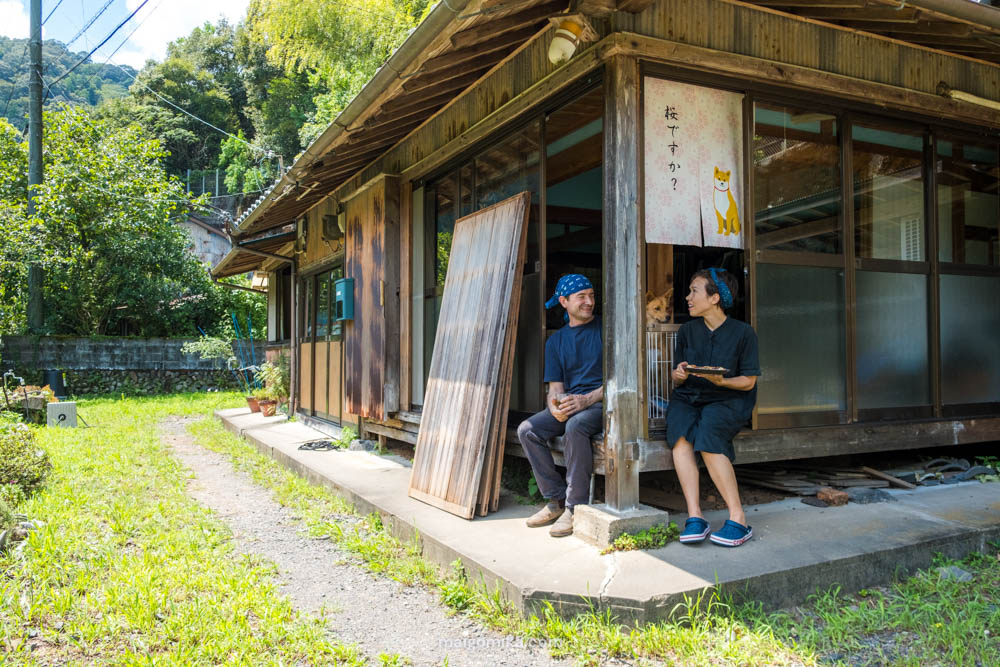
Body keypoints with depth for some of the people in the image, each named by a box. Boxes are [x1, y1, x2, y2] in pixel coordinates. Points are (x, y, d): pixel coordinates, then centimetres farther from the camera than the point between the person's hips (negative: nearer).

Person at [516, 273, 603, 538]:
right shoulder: (555, 341, 16)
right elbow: (556, 388, 10)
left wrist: (587, 399, -20)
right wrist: (555, 407, -14)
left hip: (603, 402, -5)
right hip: (569, 404, 5)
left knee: (575, 426, -36)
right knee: (527, 430, -18)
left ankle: (576, 508, -24)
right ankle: (556, 499, -7)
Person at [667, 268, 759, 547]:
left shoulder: (742, 332, 0)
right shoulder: (687, 331, 10)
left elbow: (748, 381, 0)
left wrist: (720, 381, -18)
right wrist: (680, 375, -11)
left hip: (727, 400, -3)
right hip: (688, 398, 3)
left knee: (707, 432, -35)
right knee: (681, 432, -31)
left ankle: (738, 519, -28)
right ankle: (694, 516, -33)